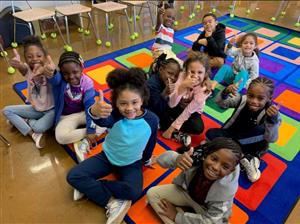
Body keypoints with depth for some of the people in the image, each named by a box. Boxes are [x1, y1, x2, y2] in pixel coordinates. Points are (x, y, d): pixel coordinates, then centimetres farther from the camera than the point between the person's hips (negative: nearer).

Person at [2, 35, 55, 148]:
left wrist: (46, 71, -77)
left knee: (40, 127, -30)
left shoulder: (48, 70, -25)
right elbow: (22, 68, -39)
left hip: (51, 109, -5)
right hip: (36, 108, 5)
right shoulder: (27, 69, -14)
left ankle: (22, 121, 6)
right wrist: (17, 64, -66)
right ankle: (34, 134, -8)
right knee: (6, 110, -1)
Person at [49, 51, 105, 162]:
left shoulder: (87, 82, -16)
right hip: (67, 117, -1)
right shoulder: (60, 79, -16)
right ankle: (99, 130, -20)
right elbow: (54, 79, -42)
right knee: (61, 137, -31)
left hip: (83, 113, 1)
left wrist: (91, 130, -25)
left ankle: (83, 141, -19)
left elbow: (90, 106, -20)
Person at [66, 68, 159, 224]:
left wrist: (147, 160, 14)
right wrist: (95, 113, -76)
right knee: (73, 176, -15)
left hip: (132, 164, 0)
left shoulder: (152, 120, -22)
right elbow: (103, 121, -53)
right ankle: (112, 203, -14)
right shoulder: (115, 115, -27)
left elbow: (151, 143, -2)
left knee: (134, 192, -30)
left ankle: (89, 188, -11)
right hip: (107, 157, 1)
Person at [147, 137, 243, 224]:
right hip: (187, 192, 3)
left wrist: (176, 216, -17)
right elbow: (162, 158, -29)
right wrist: (176, 159, -53)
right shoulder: (198, 156, -32)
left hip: (207, 210, -2)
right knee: (152, 193, -9)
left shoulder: (227, 189, -33)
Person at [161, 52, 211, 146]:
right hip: (178, 107, 1)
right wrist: (182, 86, -50)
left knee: (198, 128, -30)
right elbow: (172, 104, -33)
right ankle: (180, 134, -12)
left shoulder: (205, 88, -28)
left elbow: (189, 110, -24)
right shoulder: (182, 76, -26)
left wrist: (173, 127, -23)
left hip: (192, 112, -1)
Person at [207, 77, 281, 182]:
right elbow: (220, 102, -10)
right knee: (211, 133, -26)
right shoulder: (242, 99, -14)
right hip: (231, 134, 3)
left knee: (262, 130, -35)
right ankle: (246, 159, -25)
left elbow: (271, 139, -30)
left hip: (252, 143, -3)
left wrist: (273, 119, -47)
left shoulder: (271, 113, -21)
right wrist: (226, 92, -31)